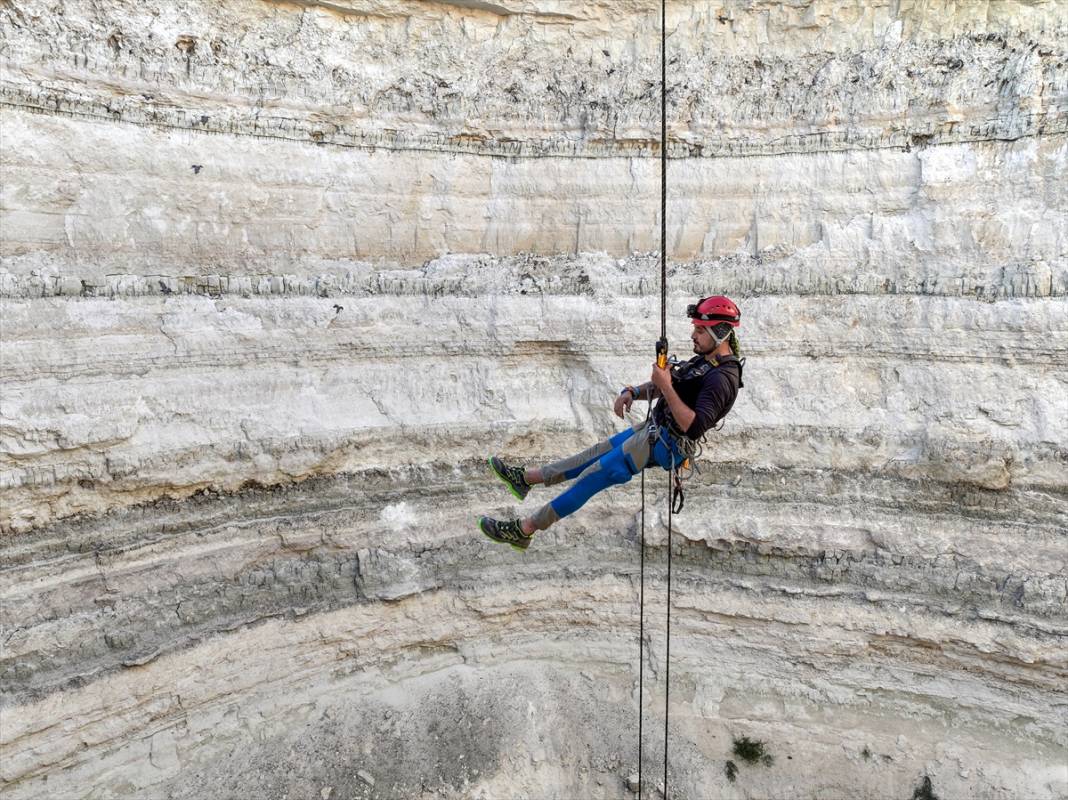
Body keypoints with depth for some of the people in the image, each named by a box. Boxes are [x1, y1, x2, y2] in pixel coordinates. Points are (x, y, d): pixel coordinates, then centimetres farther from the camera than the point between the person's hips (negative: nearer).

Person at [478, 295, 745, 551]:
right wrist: (632, 392, -1)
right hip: (655, 428, 9)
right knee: (596, 454, 14)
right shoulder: (706, 359, 8)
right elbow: (662, 386, 17)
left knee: (595, 475, -7)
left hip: (662, 444, -9)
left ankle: (523, 530, 0)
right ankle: (525, 477, 26)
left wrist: (666, 387, -32)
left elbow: (693, 427, -33)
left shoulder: (722, 377, -23)